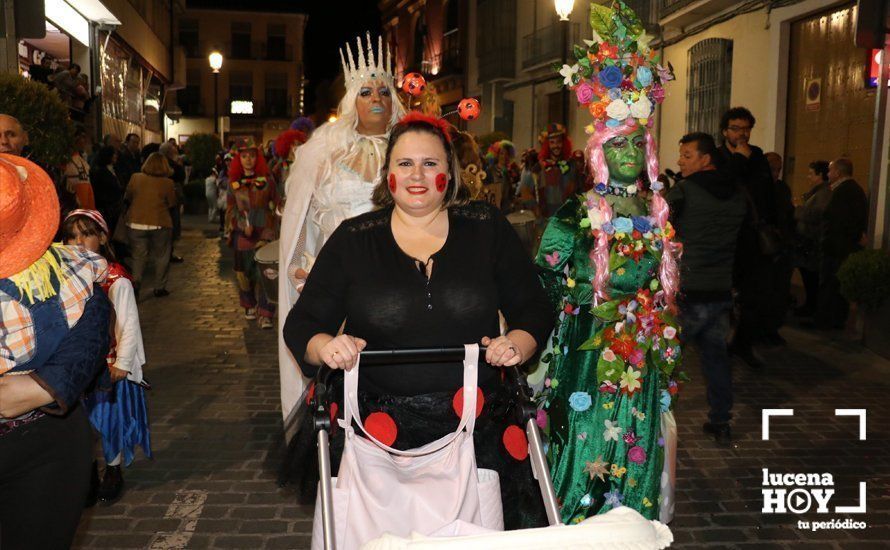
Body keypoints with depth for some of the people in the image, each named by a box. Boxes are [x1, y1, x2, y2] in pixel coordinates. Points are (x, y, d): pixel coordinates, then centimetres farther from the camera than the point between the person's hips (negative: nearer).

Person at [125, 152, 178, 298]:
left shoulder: (135, 178, -2)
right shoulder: (167, 183, -8)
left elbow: (127, 197, 9)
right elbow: (172, 204, 2)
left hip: (136, 223, 2)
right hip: (160, 224, -2)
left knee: (138, 256, 12)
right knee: (161, 257, 13)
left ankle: (135, 284, -3)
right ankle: (160, 288, 15)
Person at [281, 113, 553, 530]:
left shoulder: (488, 229, 5)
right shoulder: (352, 239, 4)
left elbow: (533, 309, 9)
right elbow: (301, 324, 5)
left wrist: (517, 344, -11)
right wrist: (325, 346, -17)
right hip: (380, 425, 0)